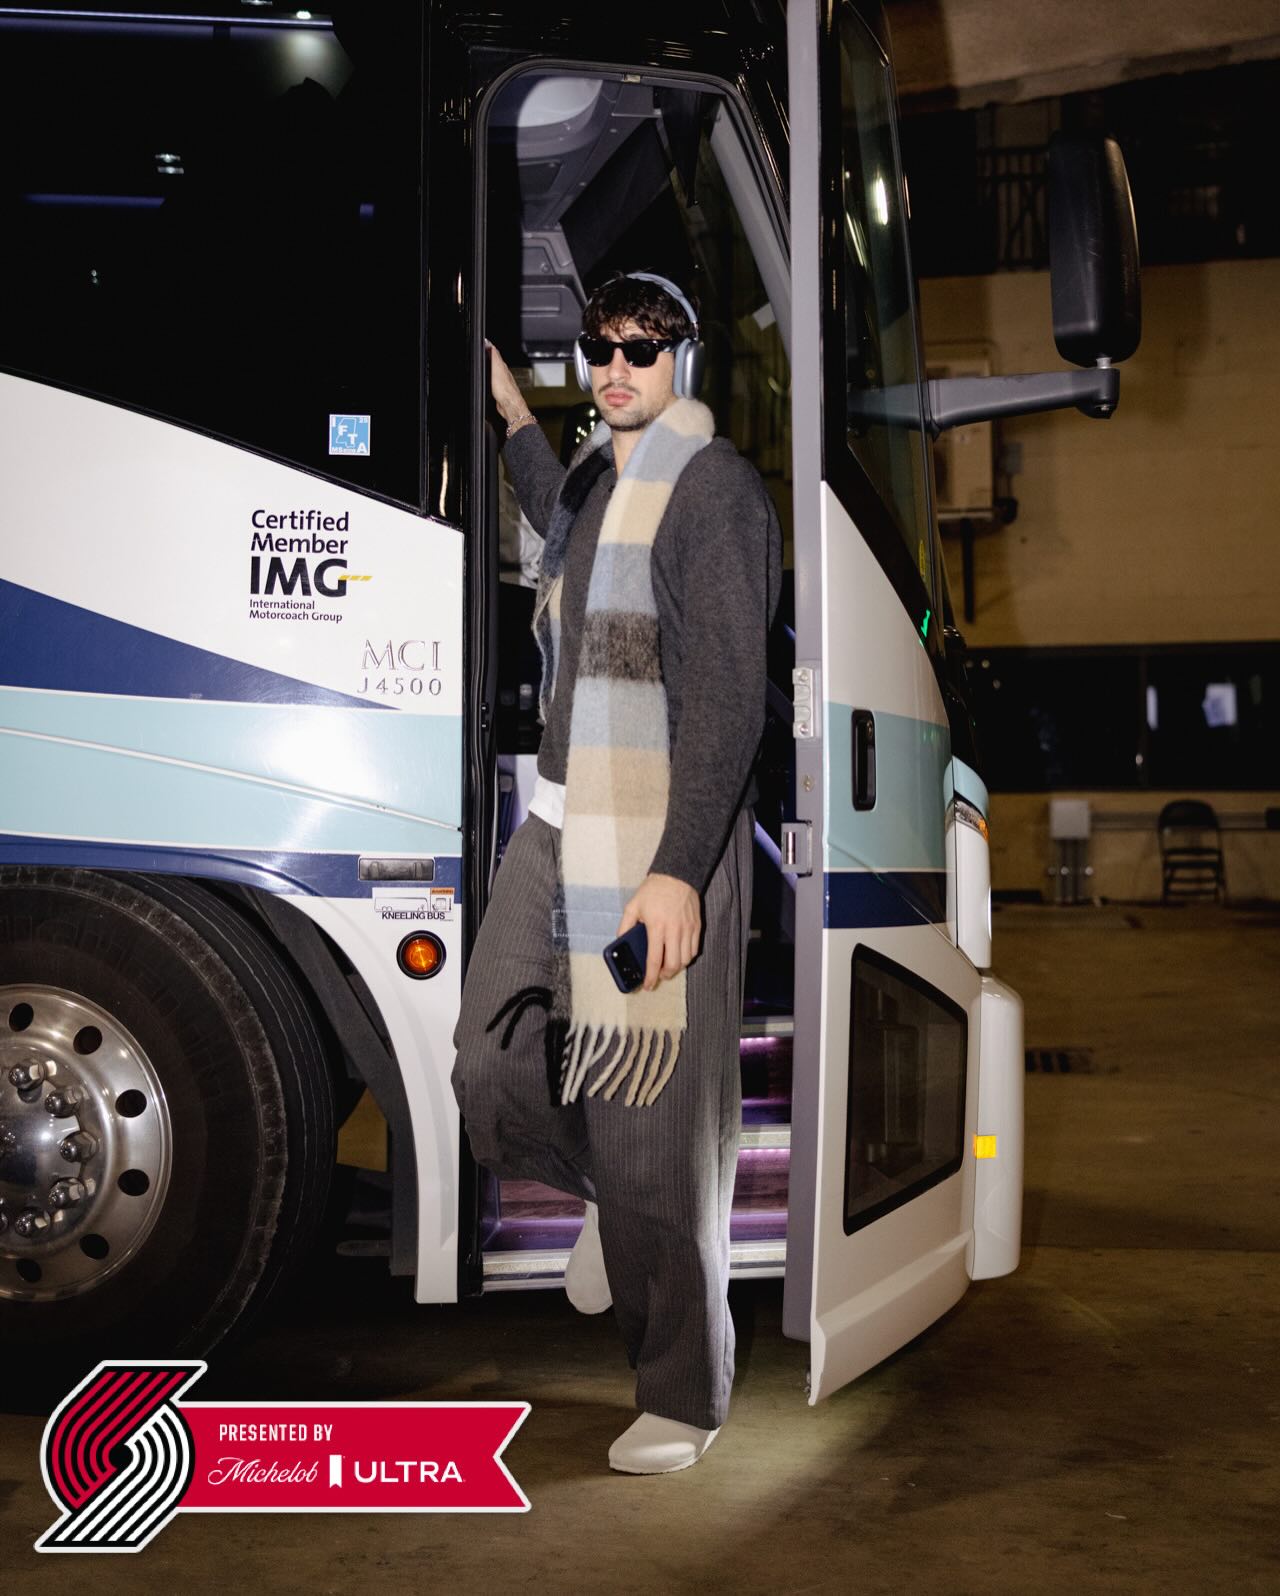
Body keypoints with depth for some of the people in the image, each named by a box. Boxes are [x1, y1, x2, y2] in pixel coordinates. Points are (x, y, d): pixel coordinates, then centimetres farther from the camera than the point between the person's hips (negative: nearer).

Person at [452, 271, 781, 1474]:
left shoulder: (714, 488, -10)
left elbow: (725, 698, -16)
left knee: (657, 1121, -2)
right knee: (493, 1070, 3)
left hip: (668, 836, -8)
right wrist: (506, 404, 40)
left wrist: (678, 871, -23)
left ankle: (682, 1398, 12)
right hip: (561, 822, 8)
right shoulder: (592, 477, 15)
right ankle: (608, 1198, 35)